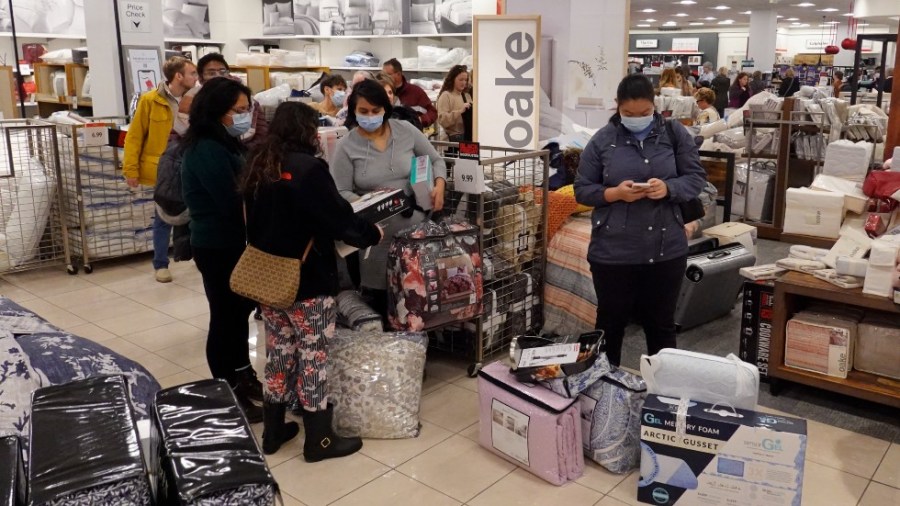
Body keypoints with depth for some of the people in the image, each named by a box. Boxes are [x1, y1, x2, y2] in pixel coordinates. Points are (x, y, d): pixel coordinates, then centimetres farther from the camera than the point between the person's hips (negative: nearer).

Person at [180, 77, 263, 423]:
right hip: (218, 246, -10)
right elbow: (233, 203, -25)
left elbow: (243, 190, 8)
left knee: (240, 309, 19)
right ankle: (226, 394, 17)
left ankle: (242, 377, 35)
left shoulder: (225, 144, 10)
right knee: (226, 316, 2)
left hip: (230, 242, 10)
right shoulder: (207, 151, -21)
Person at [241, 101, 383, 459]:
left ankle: (272, 431, 29)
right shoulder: (308, 168, -18)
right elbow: (339, 219, -18)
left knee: (279, 353, 17)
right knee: (312, 357, 4)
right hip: (308, 282, -7)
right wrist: (372, 234, -2)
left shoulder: (258, 166, 6)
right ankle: (319, 440, 16)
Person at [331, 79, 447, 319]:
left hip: (414, 224, 2)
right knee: (381, 298, 5)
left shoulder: (406, 131, 3)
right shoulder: (347, 147, -4)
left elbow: (435, 160, 13)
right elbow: (340, 192, -4)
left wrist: (439, 185, -6)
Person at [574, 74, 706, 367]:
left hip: (666, 250, 1)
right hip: (612, 251, -1)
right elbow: (582, 189, 1)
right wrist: (614, 193, -18)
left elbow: (697, 178, 3)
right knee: (610, 323, 12)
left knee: (661, 324, 15)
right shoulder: (602, 140, -1)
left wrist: (669, 188, -18)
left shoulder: (675, 133, 2)